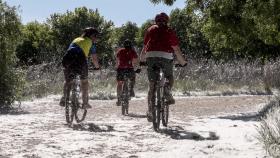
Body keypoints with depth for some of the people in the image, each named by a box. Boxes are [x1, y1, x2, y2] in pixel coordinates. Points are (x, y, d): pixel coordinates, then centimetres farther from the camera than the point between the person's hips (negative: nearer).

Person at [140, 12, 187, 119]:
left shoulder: (150, 30, 19)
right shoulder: (169, 32, 11)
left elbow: (145, 47, 21)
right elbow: (176, 49, 6)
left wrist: (142, 60, 35)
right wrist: (182, 62, 16)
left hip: (151, 56, 2)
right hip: (166, 56, -1)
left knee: (152, 85, 6)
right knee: (170, 77, 23)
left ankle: (150, 109, -2)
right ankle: (168, 91, -8)